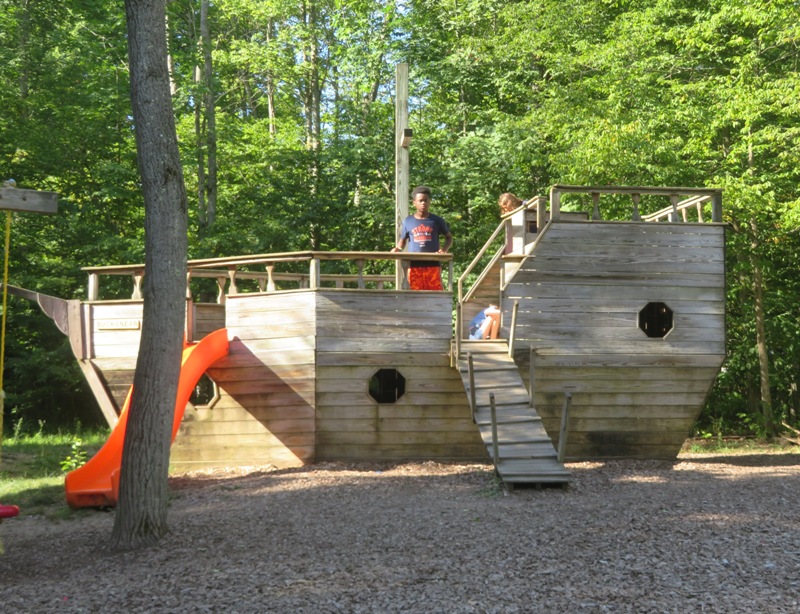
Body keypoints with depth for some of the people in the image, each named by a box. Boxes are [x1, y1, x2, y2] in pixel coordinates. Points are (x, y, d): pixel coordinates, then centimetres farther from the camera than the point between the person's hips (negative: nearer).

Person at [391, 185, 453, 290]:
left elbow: (449, 237, 16)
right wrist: (398, 248, -2)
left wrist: (444, 249, -3)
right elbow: (403, 239, 21)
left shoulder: (436, 221, 8)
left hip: (433, 264, -1)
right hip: (414, 265, 1)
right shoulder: (408, 221, 11)